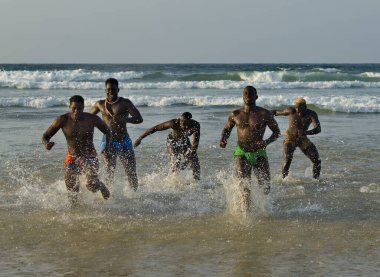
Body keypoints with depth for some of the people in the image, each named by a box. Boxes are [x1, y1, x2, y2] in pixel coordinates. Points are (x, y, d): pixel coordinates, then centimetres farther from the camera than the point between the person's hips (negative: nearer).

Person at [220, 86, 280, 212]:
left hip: (259, 153, 0)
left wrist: (267, 141, -21)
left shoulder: (264, 114, -3)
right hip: (242, 153, 0)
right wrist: (223, 139, -3)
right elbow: (227, 129, 20)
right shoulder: (235, 114, 5)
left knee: (265, 188, 2)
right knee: (244, 184, -19)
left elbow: (276, 131, 0)